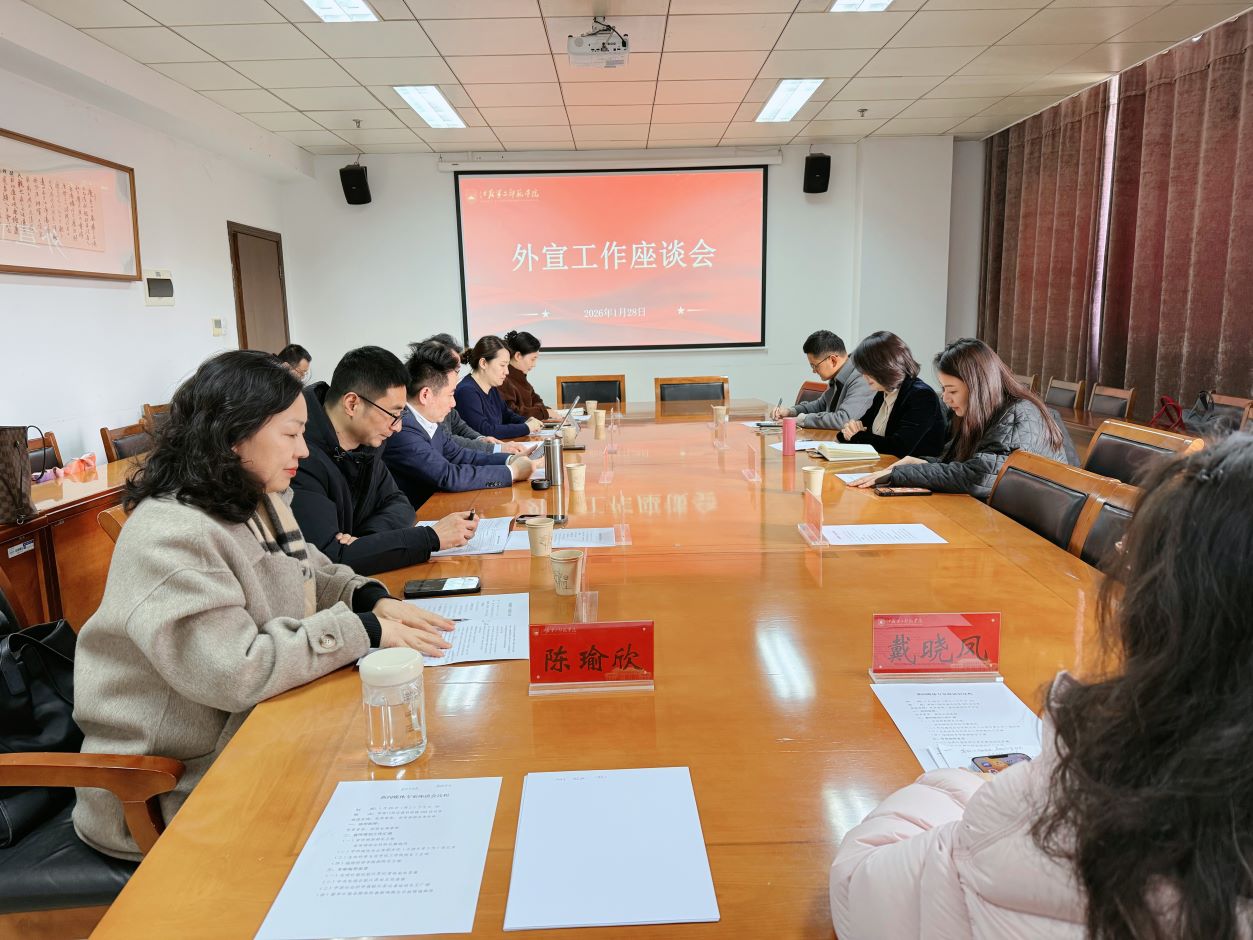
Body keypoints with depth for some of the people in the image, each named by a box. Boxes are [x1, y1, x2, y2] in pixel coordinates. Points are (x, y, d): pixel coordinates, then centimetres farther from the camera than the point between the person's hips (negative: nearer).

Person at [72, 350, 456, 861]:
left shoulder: (261, 502, 3)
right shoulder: (170, 536, -25)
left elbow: (313, 575, 17)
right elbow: (234, 672, -31)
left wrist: (374, 599, -5)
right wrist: (363, 631, -24)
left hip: (253, 730, 8)